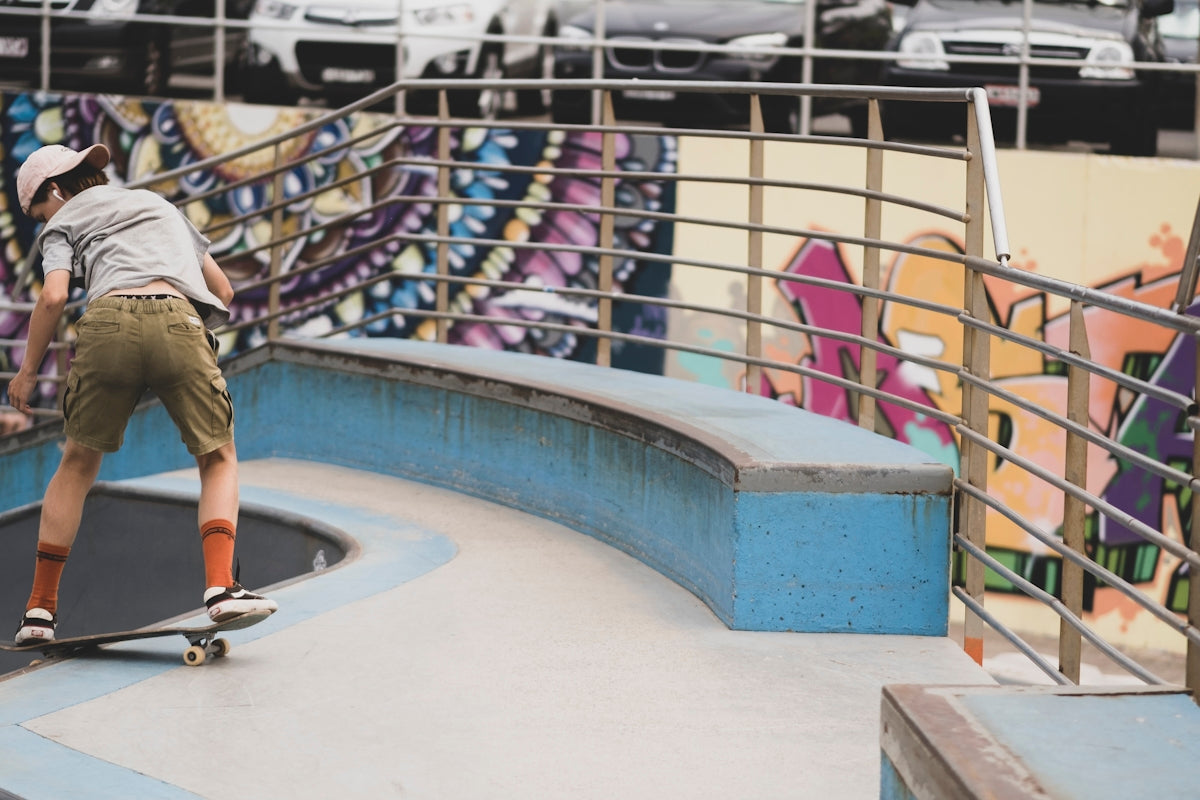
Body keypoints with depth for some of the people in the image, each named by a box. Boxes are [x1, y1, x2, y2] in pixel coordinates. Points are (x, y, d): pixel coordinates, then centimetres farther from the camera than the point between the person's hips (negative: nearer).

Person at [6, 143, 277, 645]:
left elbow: (54, 296, 4)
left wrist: (27, 371, 14)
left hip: (109, 323, -1)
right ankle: (220, 586, -11)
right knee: (218, 460, 12)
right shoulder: (158, 204, 37)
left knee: (78, 465, 17)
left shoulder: (65, 222, 24)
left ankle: (40, 606, 16)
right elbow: (223, 290, 33)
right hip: (178, 322, 1)